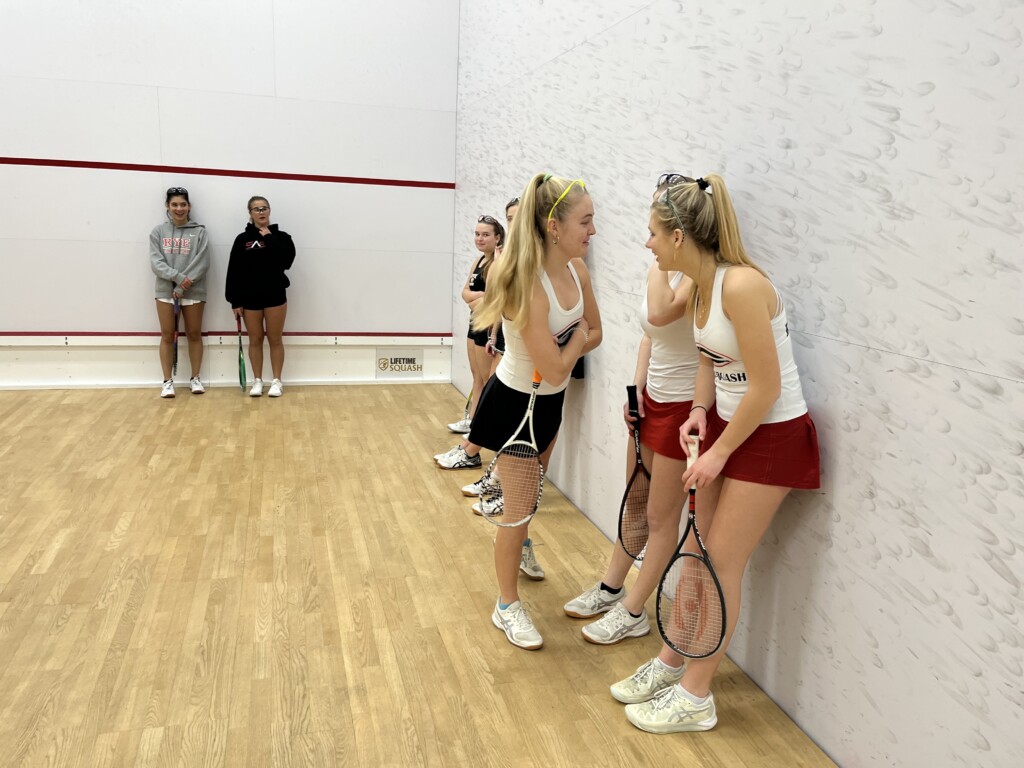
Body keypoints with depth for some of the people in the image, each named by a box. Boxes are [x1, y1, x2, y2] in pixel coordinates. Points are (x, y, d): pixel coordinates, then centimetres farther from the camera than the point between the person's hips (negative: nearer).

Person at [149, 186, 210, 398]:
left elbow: (202, 263, -8)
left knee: (194, 334, 7)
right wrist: (178, 277, -18)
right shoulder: (158, 231, 5)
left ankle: (195, 378, 18)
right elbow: (155, 262, -4)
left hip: (194, 292, -1)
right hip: (165, 291, 1)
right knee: (167, 336, 4)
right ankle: (168, 381, 11)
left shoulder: (199, 232, 0)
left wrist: (184, 286, -15)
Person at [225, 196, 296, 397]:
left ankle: (277, 381, 14)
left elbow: (287, 261, -16)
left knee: (275, 339, 5)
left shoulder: (281, 236, 2)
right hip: (250, 298, 1)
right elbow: (234, 272, 0)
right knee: (255, 340, 8)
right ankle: (257, 381, 18)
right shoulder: (243, 239, 2)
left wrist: (269, 239, -13)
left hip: (275, 296, -1)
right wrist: (235, 301, -4)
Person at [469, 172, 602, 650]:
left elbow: (594, 332, 3)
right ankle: (507, 606, 24)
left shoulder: (577, 270, -9)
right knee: (519, 504, 4)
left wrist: (562, 351, -14)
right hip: (516, 402, -7)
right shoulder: (529, 286, -33)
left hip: (550, 400, 7)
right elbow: (555, 369, -30)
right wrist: (575, 341, -11)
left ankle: (514, 542, 59)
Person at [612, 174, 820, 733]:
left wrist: (719, 452, -14)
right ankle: (671, 662, 31)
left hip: (772, 435, -8)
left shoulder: (741, 286, -26)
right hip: (724, 424, 8)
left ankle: (695, 697, 16)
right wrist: (699, 409, -3)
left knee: (722, 563, 0)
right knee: (698, 553, 14)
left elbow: (765, 387, -23)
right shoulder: (701, 286, 1)